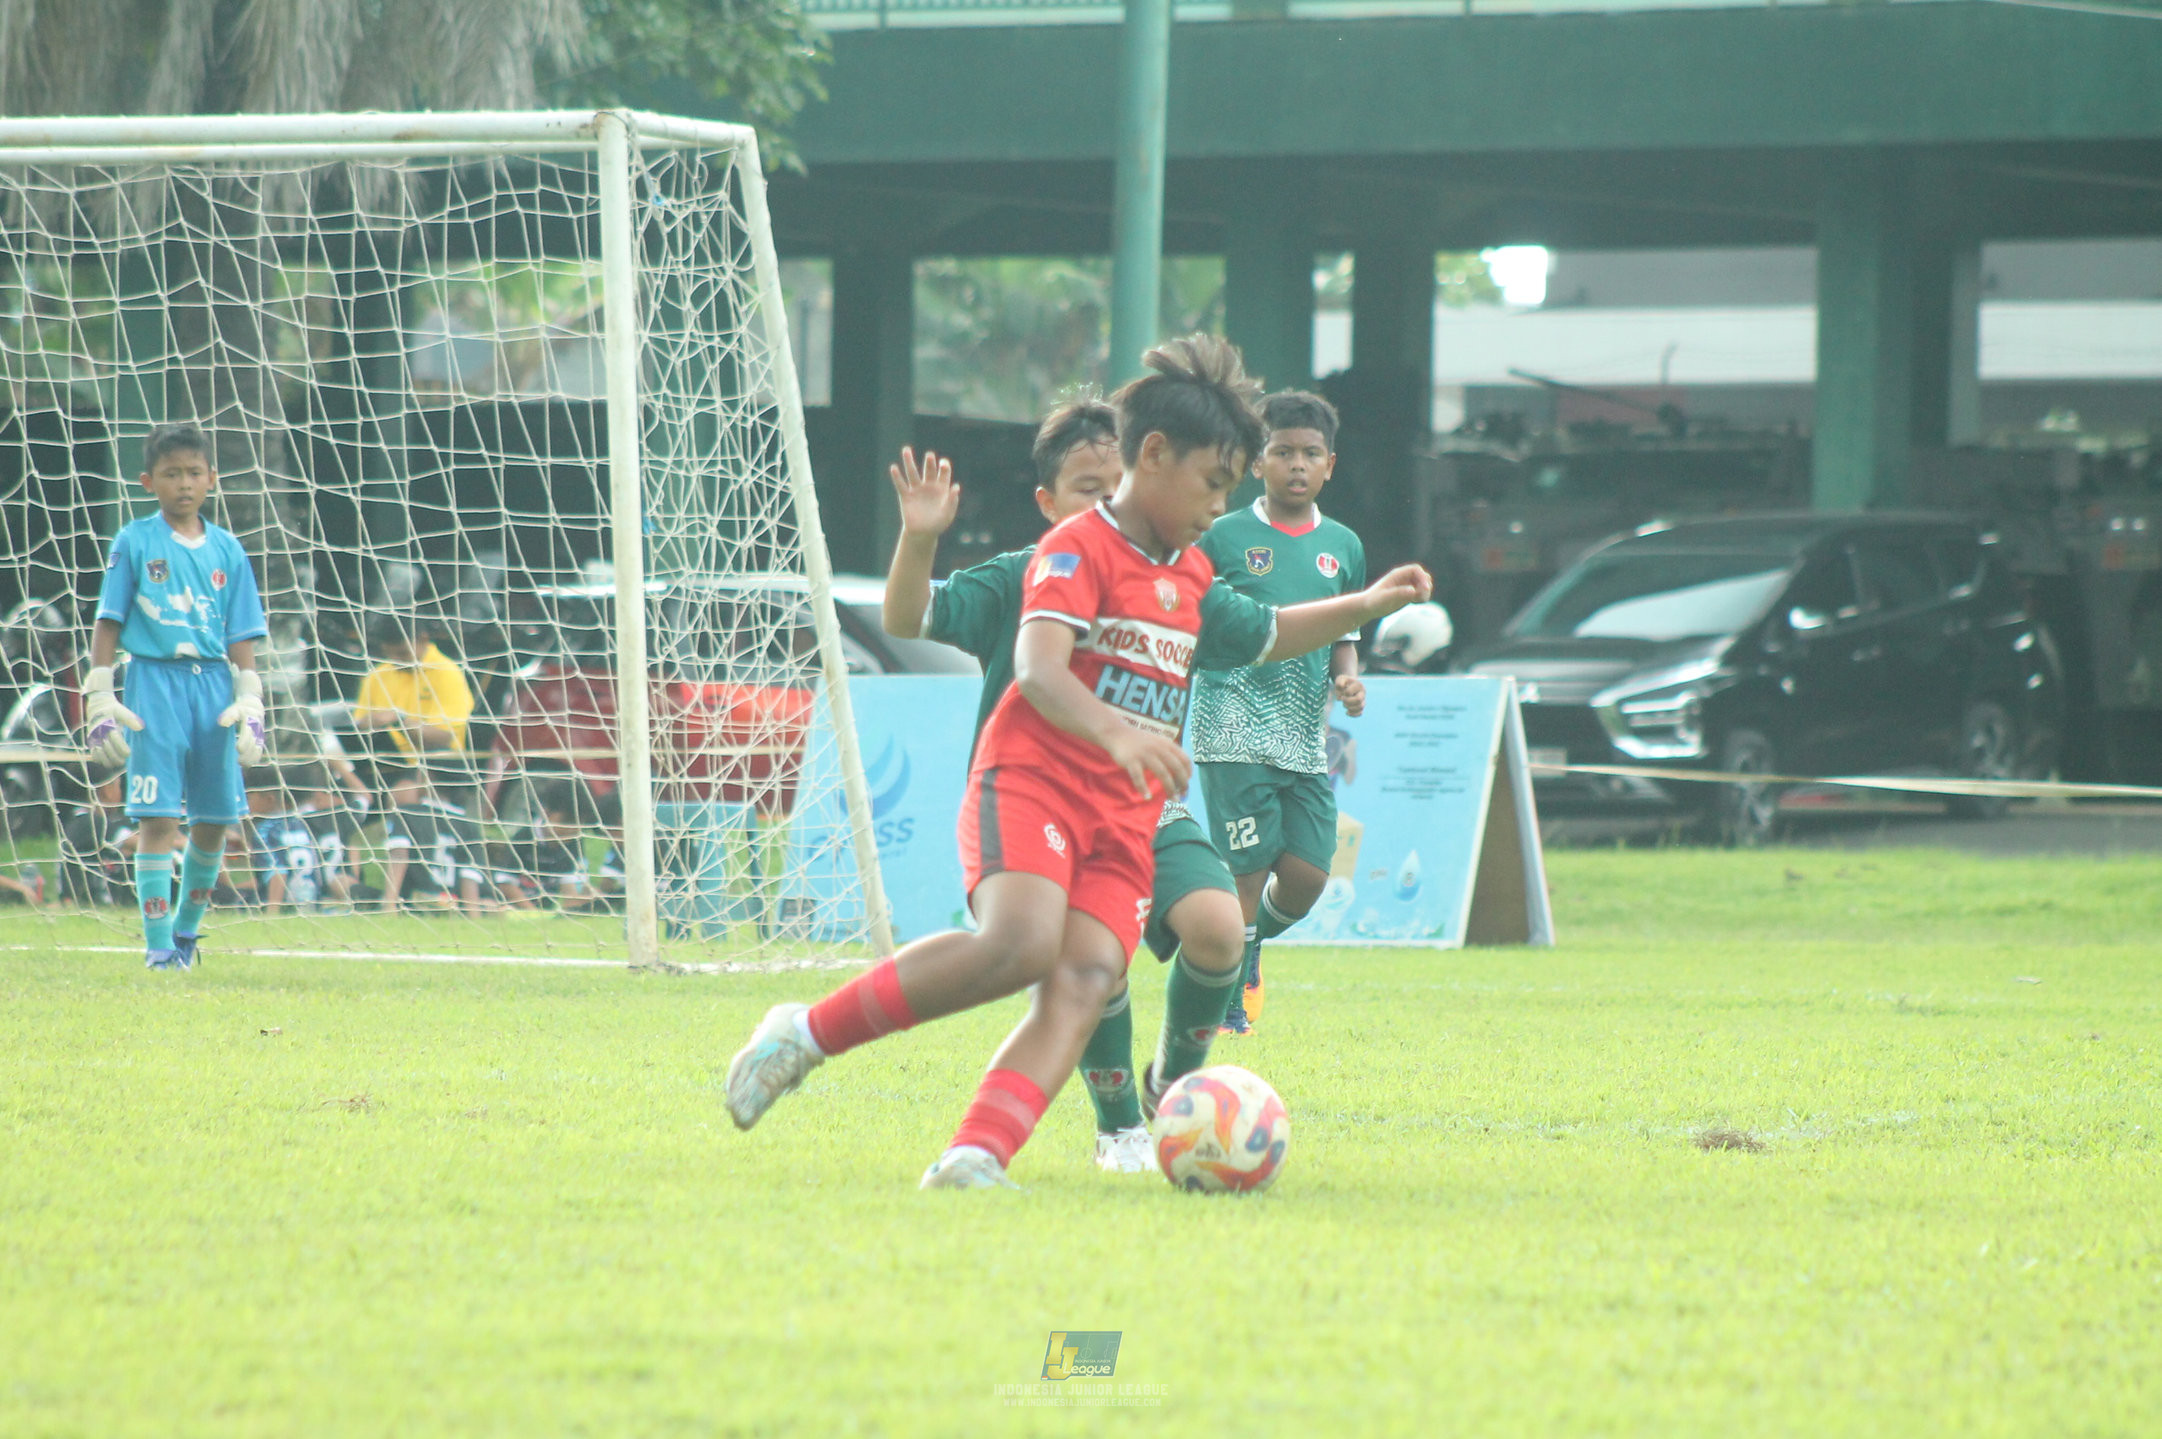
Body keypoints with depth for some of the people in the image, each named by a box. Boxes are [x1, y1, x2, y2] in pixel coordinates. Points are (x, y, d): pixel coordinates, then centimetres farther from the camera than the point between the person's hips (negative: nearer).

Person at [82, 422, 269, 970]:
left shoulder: (226, 549, 10)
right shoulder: (135, 543, 2)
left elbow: (242, 636, 11)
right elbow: (108, 623, 1)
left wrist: (249, 705, 2)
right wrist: (100, 699, -5)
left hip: (214, 684, 4)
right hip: (155, 683, -4)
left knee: (215, 820, 5)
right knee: (157, 817, -9)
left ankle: (188, 928, 24)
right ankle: (158, 943, -6)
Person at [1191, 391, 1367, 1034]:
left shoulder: (1343, 547, 12)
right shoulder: (1224, 537, 0)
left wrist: (1348, 679, 0)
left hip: (1306, 738, 4)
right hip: (1236, 733, -4)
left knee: (1307, 876, -2)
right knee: (1247, 870, -9)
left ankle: (1250, 945, 29)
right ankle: (1226, 1001, 7)